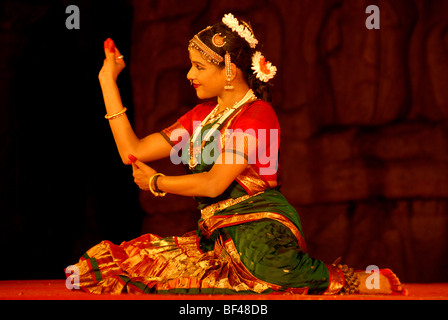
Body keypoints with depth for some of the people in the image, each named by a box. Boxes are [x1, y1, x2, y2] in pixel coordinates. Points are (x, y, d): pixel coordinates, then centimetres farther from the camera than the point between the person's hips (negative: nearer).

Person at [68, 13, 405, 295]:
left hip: (260, 233, -8)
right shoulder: (201, 116, 21)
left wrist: (157, 183, 6)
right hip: (216, 237, 8)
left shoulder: (257, 115, -5)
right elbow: (133, 152, 18)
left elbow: (214, 183, -11)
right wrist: (108, 81, 20)